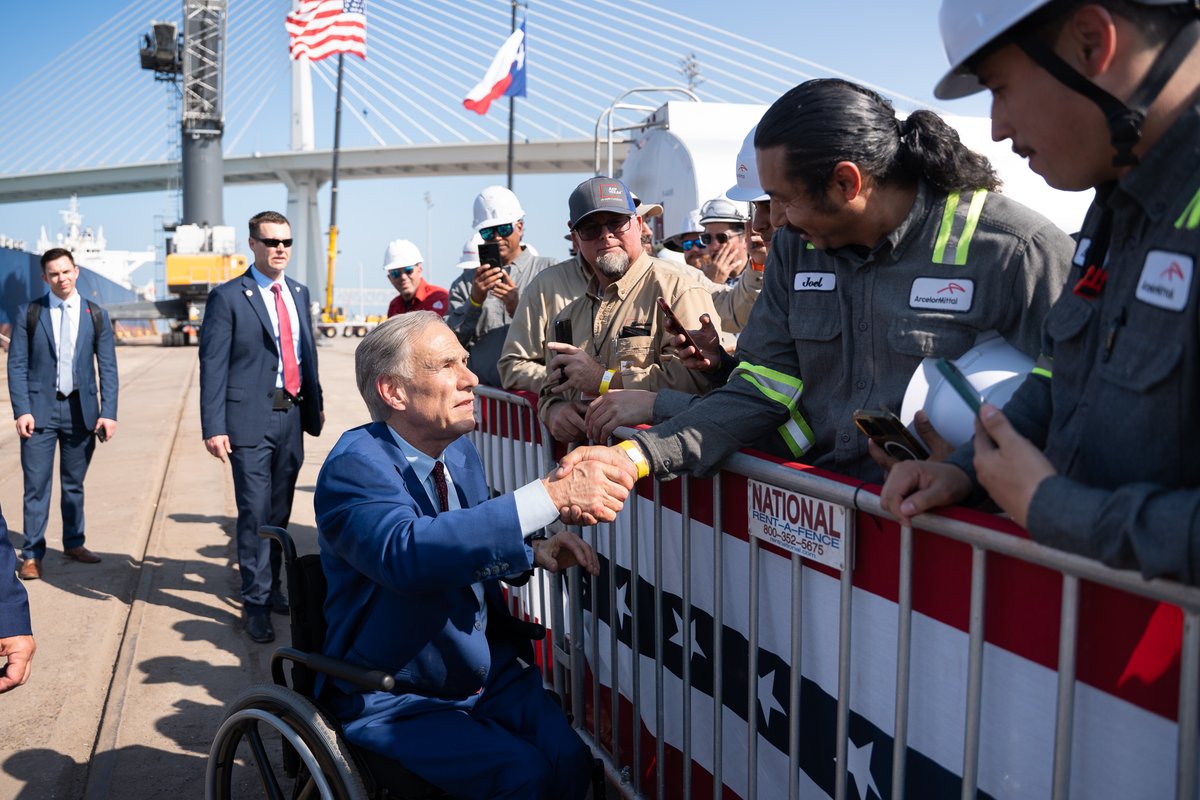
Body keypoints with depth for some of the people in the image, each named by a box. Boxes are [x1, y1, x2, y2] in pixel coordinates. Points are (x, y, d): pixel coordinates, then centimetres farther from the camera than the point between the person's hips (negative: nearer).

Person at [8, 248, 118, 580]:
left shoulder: (96, 315, 5)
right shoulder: (29, 314, 2)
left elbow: (108, 368, 4)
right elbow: (17, 366, 0)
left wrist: (108, 412, -5)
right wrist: (21, 410, -10)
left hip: (80, 409, 1)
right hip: (40, 409, -1)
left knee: (74, 483, 12)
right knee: (36, 486, -1)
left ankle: (73, 543, 25)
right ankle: (32, 555, 7)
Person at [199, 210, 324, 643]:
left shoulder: (299, 293, 13)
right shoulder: (227, 297, -5)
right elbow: (212, 365, -8)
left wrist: (315, 404, 14)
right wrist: (214, 427, -13)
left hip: (292, 416, 6)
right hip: (251, 418, -5)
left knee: (280, 511, 14)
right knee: (255, 513, -3)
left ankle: (271, 588, 29)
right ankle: (256, 603, 7)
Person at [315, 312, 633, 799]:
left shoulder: (460, 451, 4)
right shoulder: (354, 465, -20)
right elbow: (407, 551, -40)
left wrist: (535, 553, -5)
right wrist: (552, 496, -44)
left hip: (489, 670, 6)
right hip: (397, 700, -6)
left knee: (570, 759, -16)